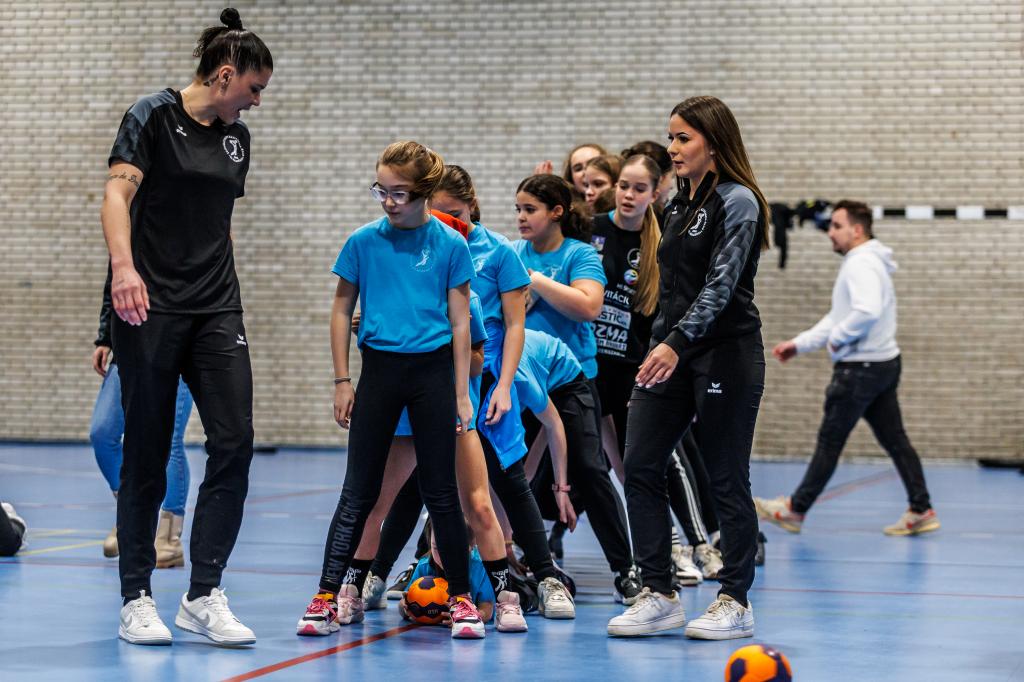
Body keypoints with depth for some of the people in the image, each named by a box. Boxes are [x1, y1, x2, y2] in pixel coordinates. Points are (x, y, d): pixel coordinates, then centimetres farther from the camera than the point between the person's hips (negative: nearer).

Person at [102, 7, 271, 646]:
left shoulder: (237, 136, 15)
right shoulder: (153, 116, -4)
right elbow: (118, 193, -15)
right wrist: (123, 266, -30)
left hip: (217, 311, 6)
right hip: (150, 306, -6)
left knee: (236, 440, -7)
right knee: (148, 451, -1)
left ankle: (204, 594, -1)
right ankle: (137, 600, 9)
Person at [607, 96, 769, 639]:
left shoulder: (737, 202, -10)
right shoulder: (678, 205, 15)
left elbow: (721, 284, -20)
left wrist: (677, 343, -29)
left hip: (726, 355, -8)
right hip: (671, 353, 8)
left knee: (726, 479, 0)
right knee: (640, 468, 0)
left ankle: (735, 601, 10)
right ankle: (658, 595, 6)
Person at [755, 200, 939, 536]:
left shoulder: (862, 263, -16)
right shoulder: (862, 263, 18)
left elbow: (868, 311, -32)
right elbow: (838, 317, 23)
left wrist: (837, 338, -17)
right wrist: (799, 344, 18)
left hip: (860, 368, -10)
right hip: (883, 364, 10)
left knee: (830, 441, -1)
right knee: (894, 439, 8)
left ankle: (795, 509, 7)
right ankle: (921, 511, 8)